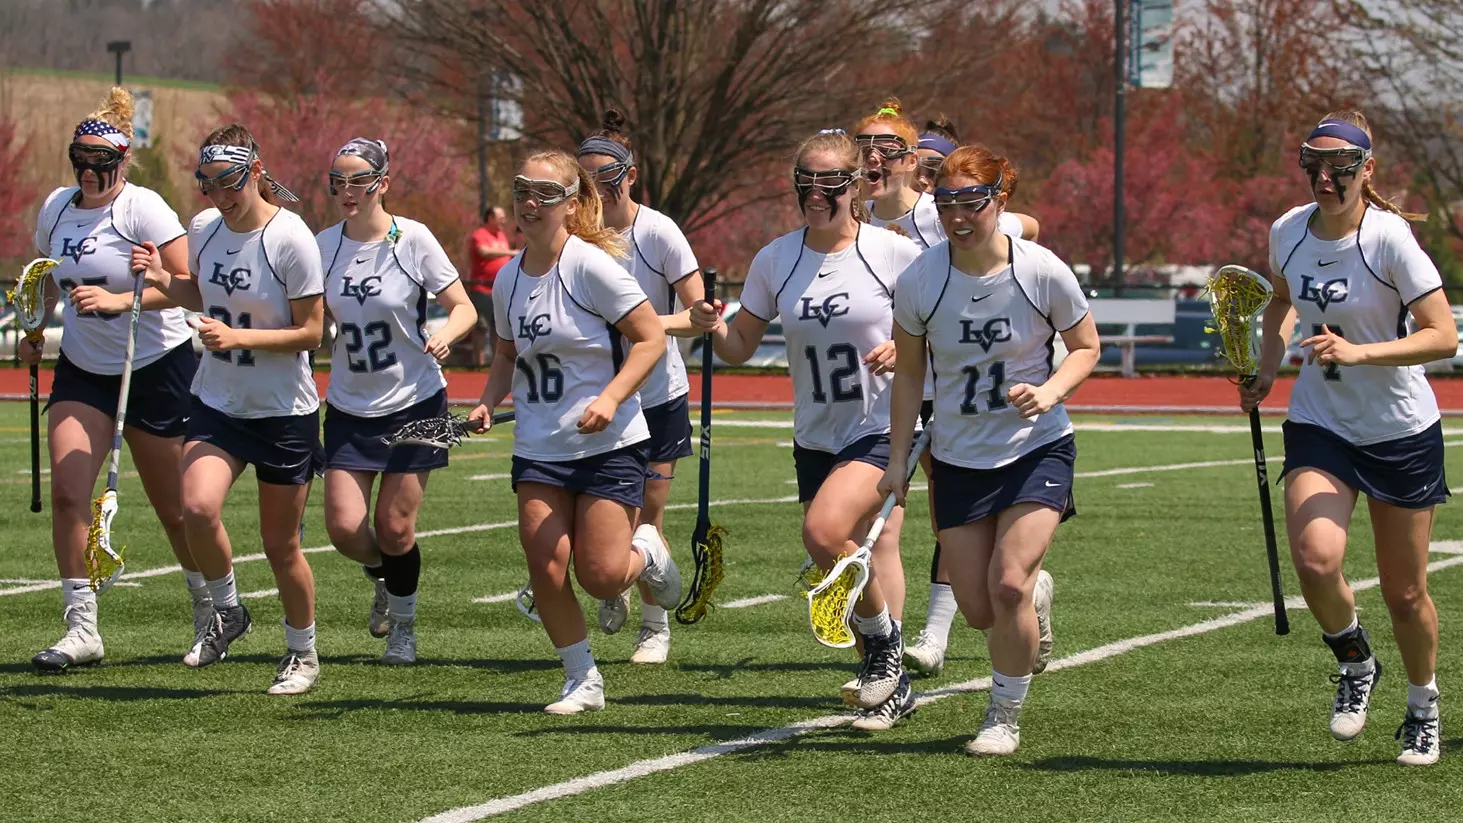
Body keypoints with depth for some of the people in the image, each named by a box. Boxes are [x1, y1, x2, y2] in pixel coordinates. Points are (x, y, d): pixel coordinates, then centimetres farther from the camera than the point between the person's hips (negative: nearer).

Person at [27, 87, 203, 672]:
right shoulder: (56, 208, 4)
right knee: (66, 491, -13)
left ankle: (211, 607, 28)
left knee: (173, 507, 4)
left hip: (157, 367, -5)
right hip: (82, 370, 5)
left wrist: (121, 300, -30)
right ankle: (81, 628, -10)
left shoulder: (143, 208, -14)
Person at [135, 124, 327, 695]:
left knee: (279, 543, 4)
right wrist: (165, 281, 0)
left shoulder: (290, 239, -16)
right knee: (197, 509, -19)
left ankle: (303, 652, 26)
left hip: (284, 412, -4)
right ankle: (226, 612, 7)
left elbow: (310, 331, -13)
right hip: (217, 402, 4)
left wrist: (238, 337, -25)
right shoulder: (203, 228, 1)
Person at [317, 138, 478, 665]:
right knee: (345, 527, -6)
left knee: (394, 526, -3)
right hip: (349, 408, 3)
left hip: (414, 403, -3)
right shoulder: (323, 245, 0)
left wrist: (444, 336, -28)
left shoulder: (413, 239, -10)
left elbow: (464, 308, -7)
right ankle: (383, 578, 29)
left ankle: (404, 625, 22)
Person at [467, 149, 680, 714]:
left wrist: (610, 398, -24)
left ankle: (646, 552, 26)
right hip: (538, 448, 5)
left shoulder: (590, 265, -13)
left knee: (600, 578, -9)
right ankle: (582, 681, 8)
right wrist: (488, 403, 2)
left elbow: (651, 338, -13)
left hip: (609, 442, -5)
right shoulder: (509, 277, 5)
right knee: (545, 565, -9)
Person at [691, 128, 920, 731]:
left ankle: (884, 638, -2)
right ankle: (891, 688, 23)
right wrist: (714, 327, -14)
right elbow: (741, 347, 7)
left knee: (824, 531, -25)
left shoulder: (893, 253, -8)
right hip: (815, 437, 5)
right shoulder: (774, 261, 3)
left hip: (882, 428, -5)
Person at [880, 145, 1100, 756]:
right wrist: (898, 460, 2)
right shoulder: (918, 283, -10)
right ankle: (1035, 594, 39)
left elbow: (1086, 347, 0)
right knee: (977, 609, 0)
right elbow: (908, 374, 4)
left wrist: (1050, 391, -19)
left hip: (1037, 447, -2)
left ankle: (1005, 716, 3)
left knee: (1007, 583, -19)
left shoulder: (1044, 272, -15)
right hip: (957, 456, 2)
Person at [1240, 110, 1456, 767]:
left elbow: (1443, 336, -22)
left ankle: (1424, 708, 32)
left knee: (1405, 593, 6)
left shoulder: (1389, 238, -18)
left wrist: (1359, 352, -32)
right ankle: (1356, 664, 8)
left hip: (1402, 430, -3)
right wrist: (1267, 366, 6)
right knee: (1315, 561, -22)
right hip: (1319, 424, 3)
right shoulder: (1287, 231, -3)